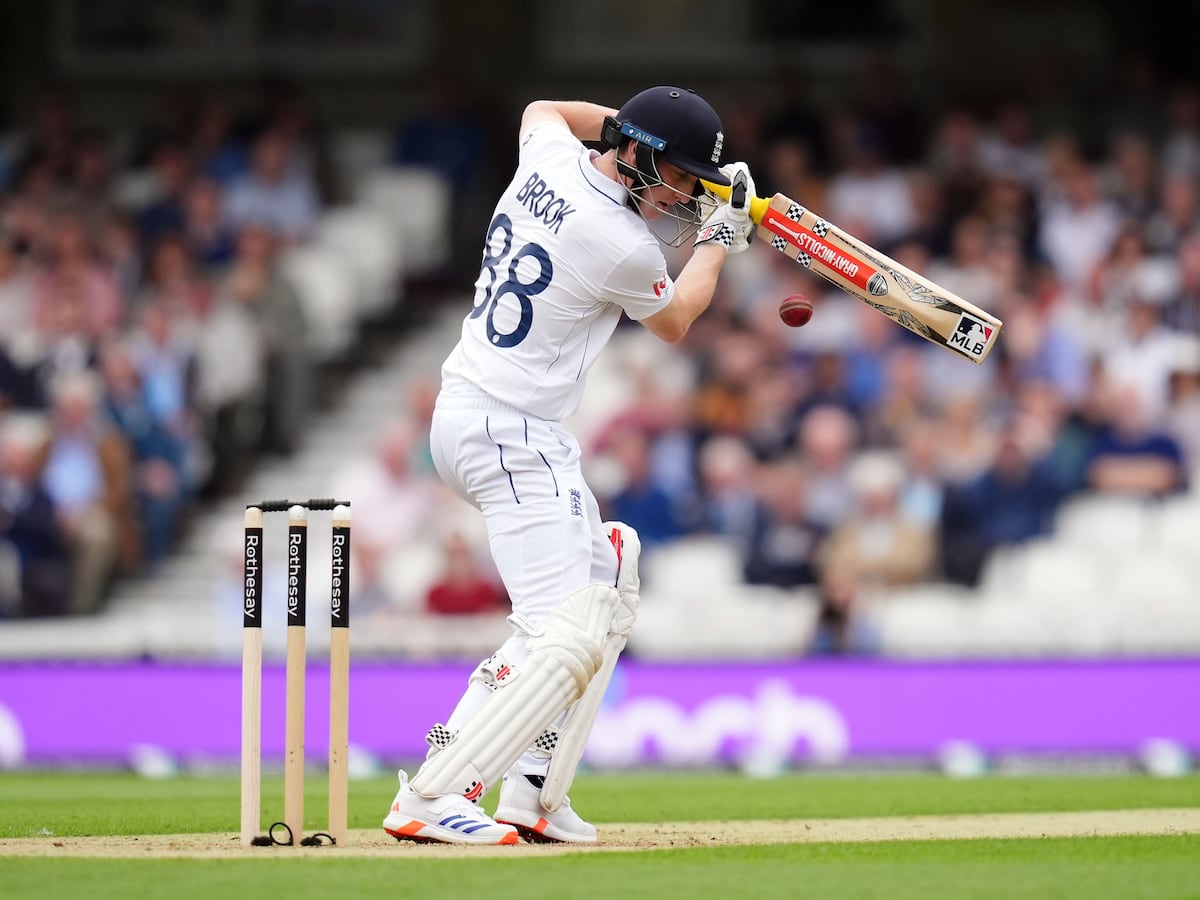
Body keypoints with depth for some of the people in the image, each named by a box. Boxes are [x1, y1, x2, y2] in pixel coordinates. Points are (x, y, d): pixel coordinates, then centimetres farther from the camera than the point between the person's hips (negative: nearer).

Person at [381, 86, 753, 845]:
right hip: (511, 434, -10)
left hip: (465, 415, 10)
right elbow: (673, 322, 6)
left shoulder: (550, 157, 4)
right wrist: (720, 238, 18)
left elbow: (543, 108, 32)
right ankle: (430, 800, -23)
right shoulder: (625, 248, -18)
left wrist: (641, 122, 26)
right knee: (568, 635, -17)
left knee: (606, 581, 19)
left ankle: (534, 797, 12)